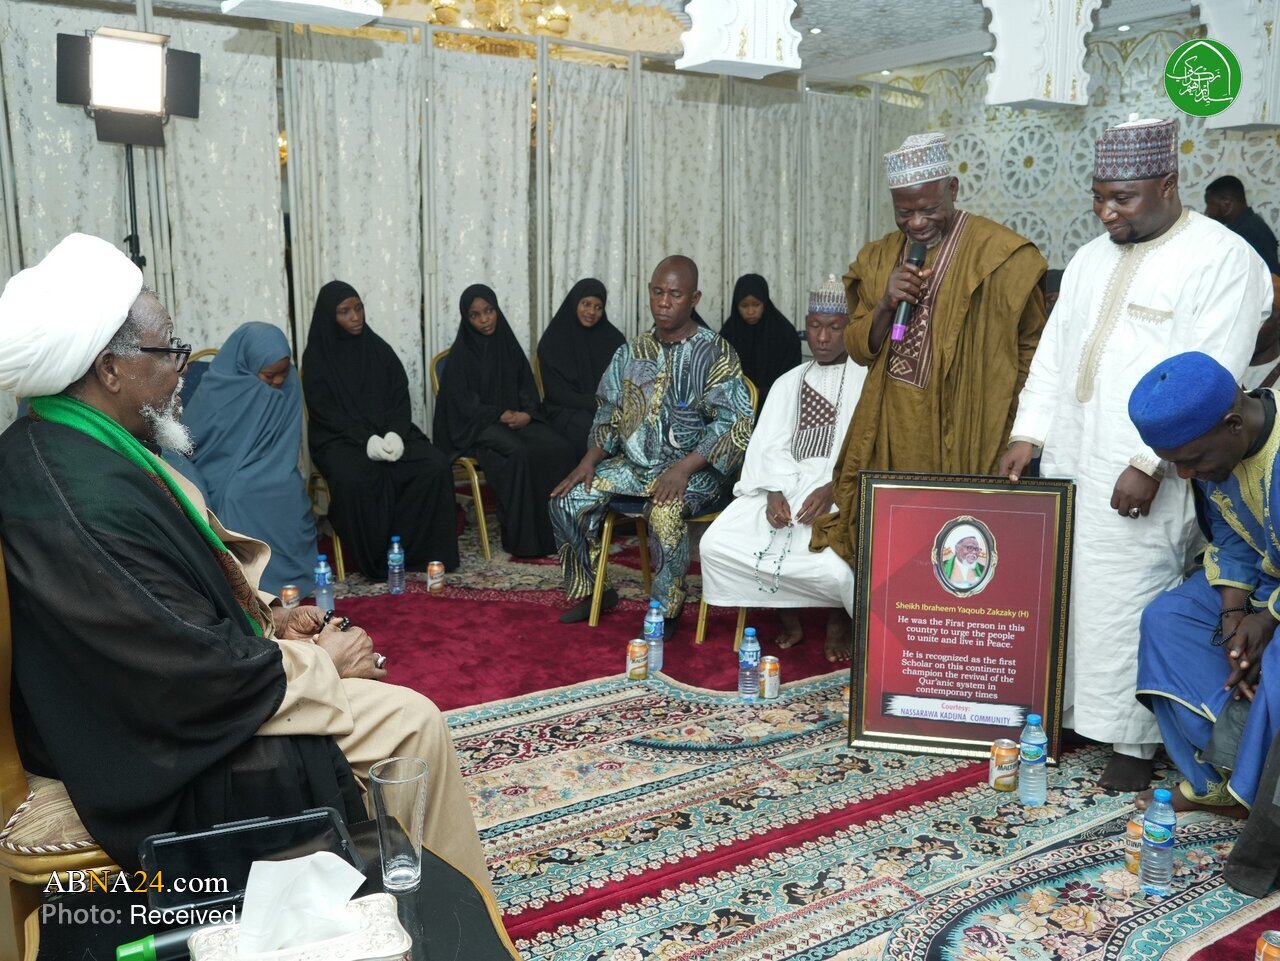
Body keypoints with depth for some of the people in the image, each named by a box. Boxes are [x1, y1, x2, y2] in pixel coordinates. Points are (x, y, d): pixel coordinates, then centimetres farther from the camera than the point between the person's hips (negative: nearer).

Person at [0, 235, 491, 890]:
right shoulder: (89, 499, -32)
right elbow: (196, 671, -27)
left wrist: (266, 614, 4)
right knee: (412, 722, -10)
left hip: (136, 683, 10)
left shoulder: (55, 444, 1)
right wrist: (319, 661, -13)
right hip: (161, 738, -10)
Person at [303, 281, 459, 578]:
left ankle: (419, 550, -14)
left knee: (436, 466, -23)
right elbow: (325, 411, -8)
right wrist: (367, 439, -21)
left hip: (388, 433, 4)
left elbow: (400, 397, 5)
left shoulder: (379, 348, 9)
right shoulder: (316, 356, 0)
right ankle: (377, 559, -19)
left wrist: (394, 434, -15)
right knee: (353, 480, -37)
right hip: (340, 439, -3)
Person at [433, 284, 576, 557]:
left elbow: (528, 388, 11)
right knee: (520, 453, -35)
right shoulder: (461, 354, -3)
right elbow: (464, 404, -7)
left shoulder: (508, 345, 12)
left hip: (519, 419, 5)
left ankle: (554, 531, -17)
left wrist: (527, 414, -10)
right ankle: (522, 537, -26)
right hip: (477, 426, -5)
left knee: (560, 448, -23)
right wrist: (501, 416, -18)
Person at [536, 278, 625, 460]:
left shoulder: (614, 339, 8)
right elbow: (556, 392, -6)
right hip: (567, 411, -2)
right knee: (593, 431, -35)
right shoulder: (553, 341, -1)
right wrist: (596, 404, -18)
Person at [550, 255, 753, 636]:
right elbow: (610, 412, 13)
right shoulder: (633, 352, 9)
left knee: (665, 512, -36)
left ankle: (665, 612, -14)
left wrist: (683, 468, -26)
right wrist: (590, 459, -4)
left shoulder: (715, 354, -8)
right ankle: (588, 591, 9)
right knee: (567, 499, -10)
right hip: (635, 462, 6)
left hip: (693, 468, -6)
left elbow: (735, 423, -16)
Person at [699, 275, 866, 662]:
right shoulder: (788, 382, 20)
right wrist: (774, 492, -12)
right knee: (717, 545, -15)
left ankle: (840, 618, 5)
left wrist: (832, 488, -24)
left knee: (833, 567, -32)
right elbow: (771, 445, 8)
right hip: (785, 486, 5)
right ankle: (788, 616, 5)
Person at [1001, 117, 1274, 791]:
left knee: (1127, 609, -3)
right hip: (1066, 467, 6)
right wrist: (1028, 434, 5)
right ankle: (1067, 712, 24)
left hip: (1140, 480, -6)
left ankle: (1132, 741, 11)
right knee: (1063, 594, 10)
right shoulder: (1090, 259, 15)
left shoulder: (1223, 260, -7)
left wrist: (1149, 463, -20)